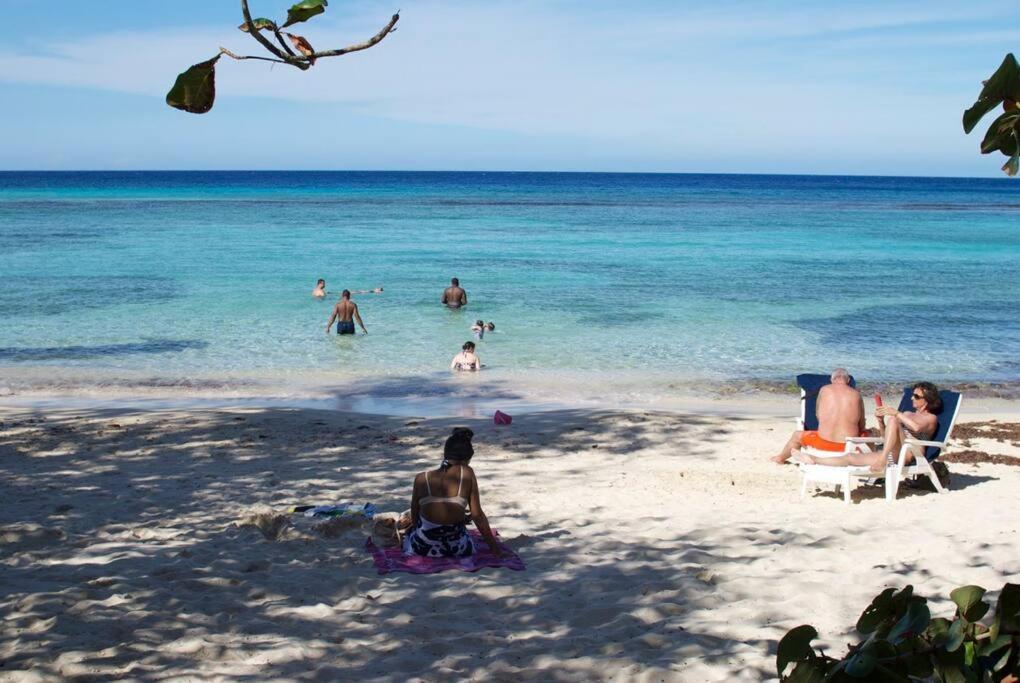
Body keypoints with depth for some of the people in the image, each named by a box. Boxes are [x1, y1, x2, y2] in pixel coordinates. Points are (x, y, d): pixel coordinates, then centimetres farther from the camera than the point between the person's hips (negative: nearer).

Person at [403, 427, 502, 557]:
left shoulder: (421, 479, -8)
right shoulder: (467, 474, -11)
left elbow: (414, 517, 2)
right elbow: (477, 515, -7)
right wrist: (494, 547, 2)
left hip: (422, 547, 0)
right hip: (456, 549, 0)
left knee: (410, 533, 36)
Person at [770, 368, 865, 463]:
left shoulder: (824, 390, 2)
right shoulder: (856, 394, 2)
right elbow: (861, 426, 8)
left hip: (824, 443, 0)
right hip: (849, 445, 0)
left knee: (797, 435, 30)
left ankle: (781, 458, 55)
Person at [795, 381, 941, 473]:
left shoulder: (931, 418, 10)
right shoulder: (908, 414, 32)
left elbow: (917, 428, -16)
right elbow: (887, 436, 25)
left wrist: (896, 413, -18)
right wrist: (881, 420, 7)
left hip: (906, 454, -7)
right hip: (890, 453, 7)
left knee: (892, 420, -31)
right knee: (851, 457, -8)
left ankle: (882, 460, -42)